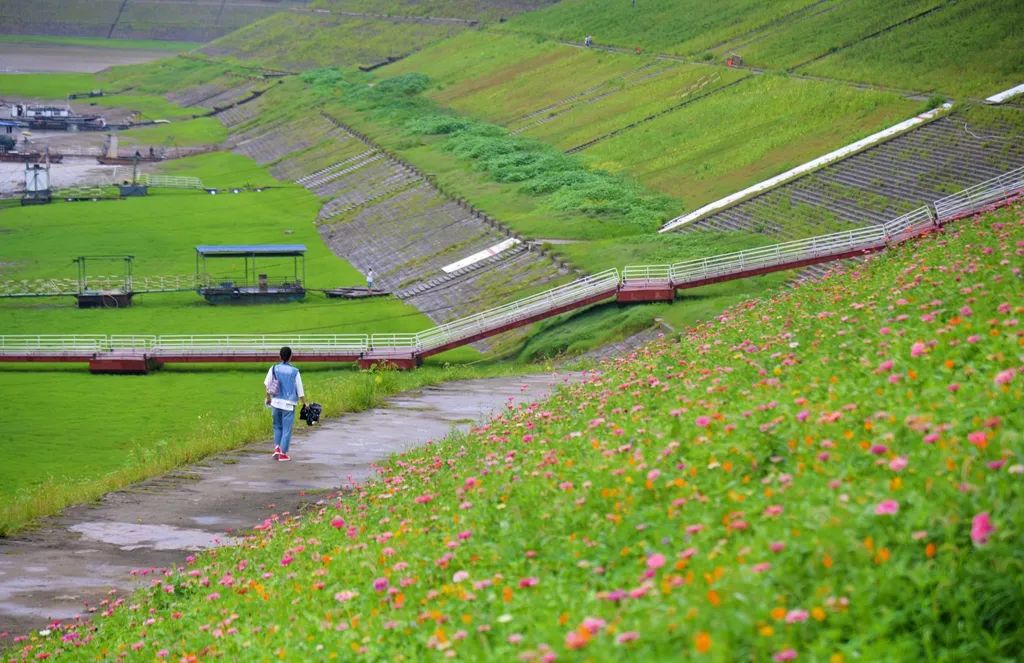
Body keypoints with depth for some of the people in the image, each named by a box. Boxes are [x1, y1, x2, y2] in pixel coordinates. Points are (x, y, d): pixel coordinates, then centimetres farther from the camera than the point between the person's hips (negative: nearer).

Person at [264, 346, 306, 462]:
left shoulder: (274, 369, 0)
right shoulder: (294, 371, -4)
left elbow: (267, 385, -1)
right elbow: (300, 390, -2)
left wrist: (268, 398, 14)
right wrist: (304, 403, 9)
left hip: (276, 402, 2)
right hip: (289, 404, -2)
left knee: (277, 427, 19)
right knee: (286, 429, 4)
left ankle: (276, 447, 6)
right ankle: (283, 453, 4)